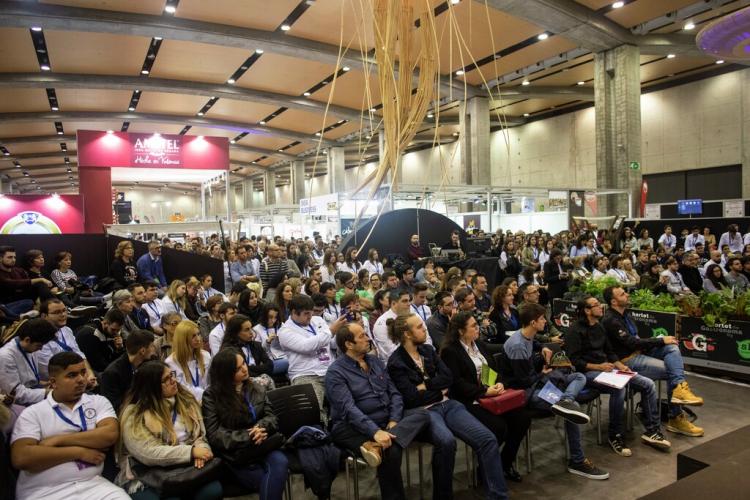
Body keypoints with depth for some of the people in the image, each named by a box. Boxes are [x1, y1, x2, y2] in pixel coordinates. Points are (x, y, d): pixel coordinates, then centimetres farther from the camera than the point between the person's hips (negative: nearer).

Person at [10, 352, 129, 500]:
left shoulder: (99, 402, 9)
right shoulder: (33, 413, 5)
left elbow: (110, 434, -7)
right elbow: (21, 458, -8)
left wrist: (59, 440, -8)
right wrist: (79, 452, -9)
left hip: (92, 484, 0)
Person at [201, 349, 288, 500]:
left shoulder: (257, 388, 11)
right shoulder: (211, 395, -2)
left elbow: (271, 417, 8)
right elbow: (214, 435, -9)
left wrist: (261, 427, -16)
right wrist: (248, 437, -18)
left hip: (262, 445, 4)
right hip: (236, 454, -4)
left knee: (280, 462, -31)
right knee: (273, 482, -29)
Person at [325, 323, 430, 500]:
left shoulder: (375, 361, 13)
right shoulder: (336, 372, -8)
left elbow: (394, 393, 10)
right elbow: (349, 409, -21)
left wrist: (394, 421, -8)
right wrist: (375, 431, -34)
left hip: (387, 421, 7)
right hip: (356, 428, -7)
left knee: (422, 414, -17)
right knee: (391, 451, -33)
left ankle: (377, 445, -35)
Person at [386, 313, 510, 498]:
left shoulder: (428, 350, 14)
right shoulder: (396, 363, -6)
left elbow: (448, 377, 6)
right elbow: (411, 398, -13)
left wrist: (426, 386, -8)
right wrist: (439, 390, -2)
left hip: (447, 404, 6)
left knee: (487, 439, -16)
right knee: (447, 442, -37)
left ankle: (498, 495, -7)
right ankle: (442, 495, -14)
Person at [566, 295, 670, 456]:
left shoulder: (599, 327, 14)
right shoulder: (576, 330, -11)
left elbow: (610, 352, 20)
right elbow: (574, 361, -16)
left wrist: (621, 366, 1)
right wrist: (598, 367, -23)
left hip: (606, 369, 8)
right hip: (588, 372, -8)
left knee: (648, 384, -4)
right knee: (619, 388, -35)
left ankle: (652, 431, 5)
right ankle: (616, 436, -19)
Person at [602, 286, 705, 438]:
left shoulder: (625, 313, 11)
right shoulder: (610, 320, -19)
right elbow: (632, 343, -22)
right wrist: (661, 340, -15)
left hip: (638, 352, 9)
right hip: (627, 360, -9)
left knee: (672, 347, -12)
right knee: (671, 371, -14)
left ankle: (680, 387, -29)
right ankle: (675, 418, -2)